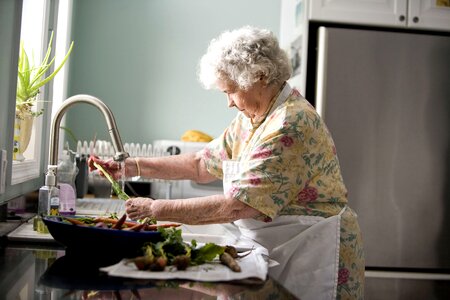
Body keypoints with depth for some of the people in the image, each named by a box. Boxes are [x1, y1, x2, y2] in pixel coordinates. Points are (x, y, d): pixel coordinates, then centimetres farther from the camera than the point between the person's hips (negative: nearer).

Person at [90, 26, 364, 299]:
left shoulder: (290, 125, -23)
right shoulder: (250, 119, 5)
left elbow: (237, 206, -27)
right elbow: (201, 165, 11)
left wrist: (157, 209, -20)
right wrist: (133, 166, 4)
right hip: (276, 253, 8)